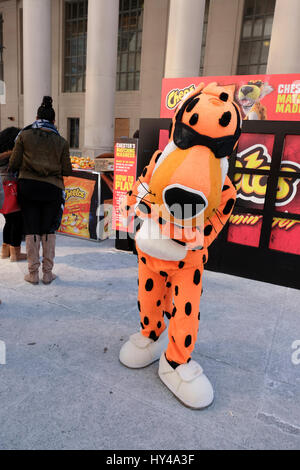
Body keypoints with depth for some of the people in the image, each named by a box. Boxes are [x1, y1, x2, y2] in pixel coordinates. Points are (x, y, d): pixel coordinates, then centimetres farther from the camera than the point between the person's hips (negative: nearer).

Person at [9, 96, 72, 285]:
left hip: (28, 185, 0)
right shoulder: (61, 141, 4)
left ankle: (33, 273, 11)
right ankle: (48, 273, 12)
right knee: (49, 231, 10)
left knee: (32, 230, 7)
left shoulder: (25, 135, 2)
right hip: (52, 188, 0)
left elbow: (14, 164, 0)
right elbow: (67, 171, 2)